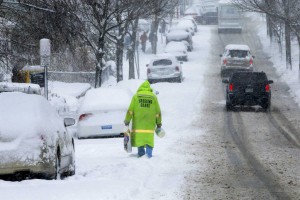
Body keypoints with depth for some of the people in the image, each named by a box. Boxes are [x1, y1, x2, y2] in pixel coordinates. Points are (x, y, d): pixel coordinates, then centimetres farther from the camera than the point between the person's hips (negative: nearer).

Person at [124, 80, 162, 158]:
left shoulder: (136, 96, 3)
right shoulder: (153, 97, 7)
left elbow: (130, 110, 0)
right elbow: (158, 111, 10)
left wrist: (127, 120, 5)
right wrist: (159, 123, 16)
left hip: (138, 122, -1)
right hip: (150, 123, 1)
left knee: (139, 136, 6)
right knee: (149, 137, 1)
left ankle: (141, 152, 3)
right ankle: (149, 153, -9)